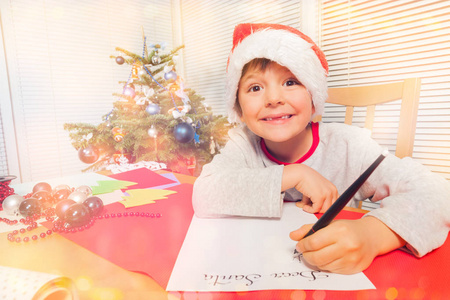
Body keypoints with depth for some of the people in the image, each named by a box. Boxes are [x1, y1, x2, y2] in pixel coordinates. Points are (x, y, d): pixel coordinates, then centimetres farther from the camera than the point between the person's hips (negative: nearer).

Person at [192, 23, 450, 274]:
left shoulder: (347, 145, -12)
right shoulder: (243, 145, -9)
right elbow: (204, 198, -24)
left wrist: (373, 233, -38)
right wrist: (293, 174, -24)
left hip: (342, 274, 1)